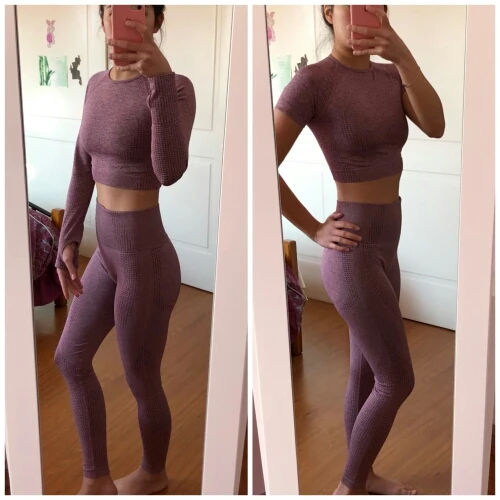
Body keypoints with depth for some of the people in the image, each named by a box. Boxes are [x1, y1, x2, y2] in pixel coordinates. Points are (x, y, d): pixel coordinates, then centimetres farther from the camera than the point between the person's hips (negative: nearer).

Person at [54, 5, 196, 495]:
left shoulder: (177, 88, -19)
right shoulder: (99, 86, 5)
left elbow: (170, 172, -35)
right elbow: (83, 169, 11)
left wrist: (160, 77, -40)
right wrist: (67, 243, 6)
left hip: (146, 263, -8)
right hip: (109, 253, 8)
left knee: (141, 383, 14)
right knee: (70, 358, 21)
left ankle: (153, 473, 46)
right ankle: (96, 480, 39)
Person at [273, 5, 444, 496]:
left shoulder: (391, 77, 8)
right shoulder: (312, 78, -17)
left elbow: (435, 126, -10)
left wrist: (404, 56, -23)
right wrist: (317, 232, -14)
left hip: (382, 249, 8)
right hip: (352, 255, -8)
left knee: (366, 372, 20)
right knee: (398, 382, 2)